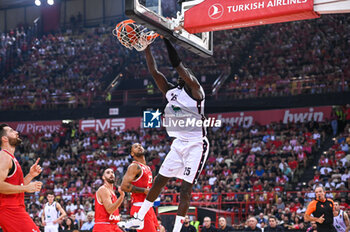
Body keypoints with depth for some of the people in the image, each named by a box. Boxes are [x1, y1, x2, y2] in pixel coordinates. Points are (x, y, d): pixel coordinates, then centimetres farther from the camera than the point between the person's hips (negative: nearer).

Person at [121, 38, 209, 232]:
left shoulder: (195, 91, -10)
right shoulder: (171, 92, 10)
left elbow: (178, 66, -21)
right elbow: (154, 72, 5)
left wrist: (167, 41, -22)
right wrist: (146, 47, -1)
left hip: (196, 145, -7)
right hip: (179, 143, 7)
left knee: (186, 187, -6)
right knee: (160, 179, 9)